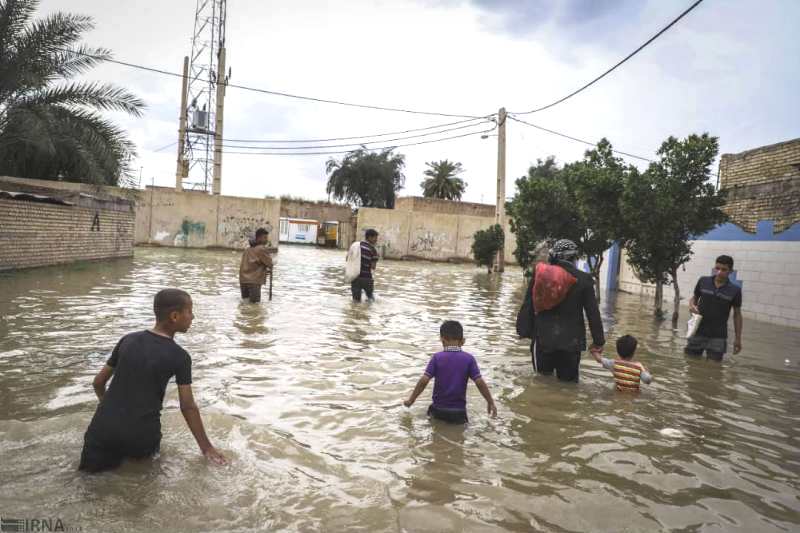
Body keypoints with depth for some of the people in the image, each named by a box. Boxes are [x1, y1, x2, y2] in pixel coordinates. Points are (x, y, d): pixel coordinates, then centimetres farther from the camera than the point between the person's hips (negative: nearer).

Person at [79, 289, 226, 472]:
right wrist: (206, 447, 5)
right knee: (144, 451, 31)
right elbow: (188, 407, -5)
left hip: (104, 428, 1)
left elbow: (98, 382, 14)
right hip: (141, 436, -1)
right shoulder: (179, 356, -8)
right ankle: (138, 454, 9)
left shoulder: (128, 340, 5)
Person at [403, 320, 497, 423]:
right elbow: (480, 383, -6)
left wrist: (411, 400, 0)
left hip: (439, 409, 0)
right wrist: (491, 403, 5)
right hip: (459, 411, 0)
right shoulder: (469, 359, -4)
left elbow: (424, 381, -10)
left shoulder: (437, 357, -6)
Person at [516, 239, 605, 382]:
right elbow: (593, 313, -2)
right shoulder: (583, 279, -4)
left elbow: (528, 306, -1)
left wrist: (524, 330, 5)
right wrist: (598, 341, 6)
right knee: (568, 382, 10)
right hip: (571, 341, -1)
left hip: (543, 339, 1)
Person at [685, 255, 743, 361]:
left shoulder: (735, 290, -4)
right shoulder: (703, 281, -2)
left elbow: (737, 314, 4)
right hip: (698, 332, 1)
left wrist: (738, 338, 3)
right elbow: (694, 297, 13)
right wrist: (692, 305, -11)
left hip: (718, 336, -1)